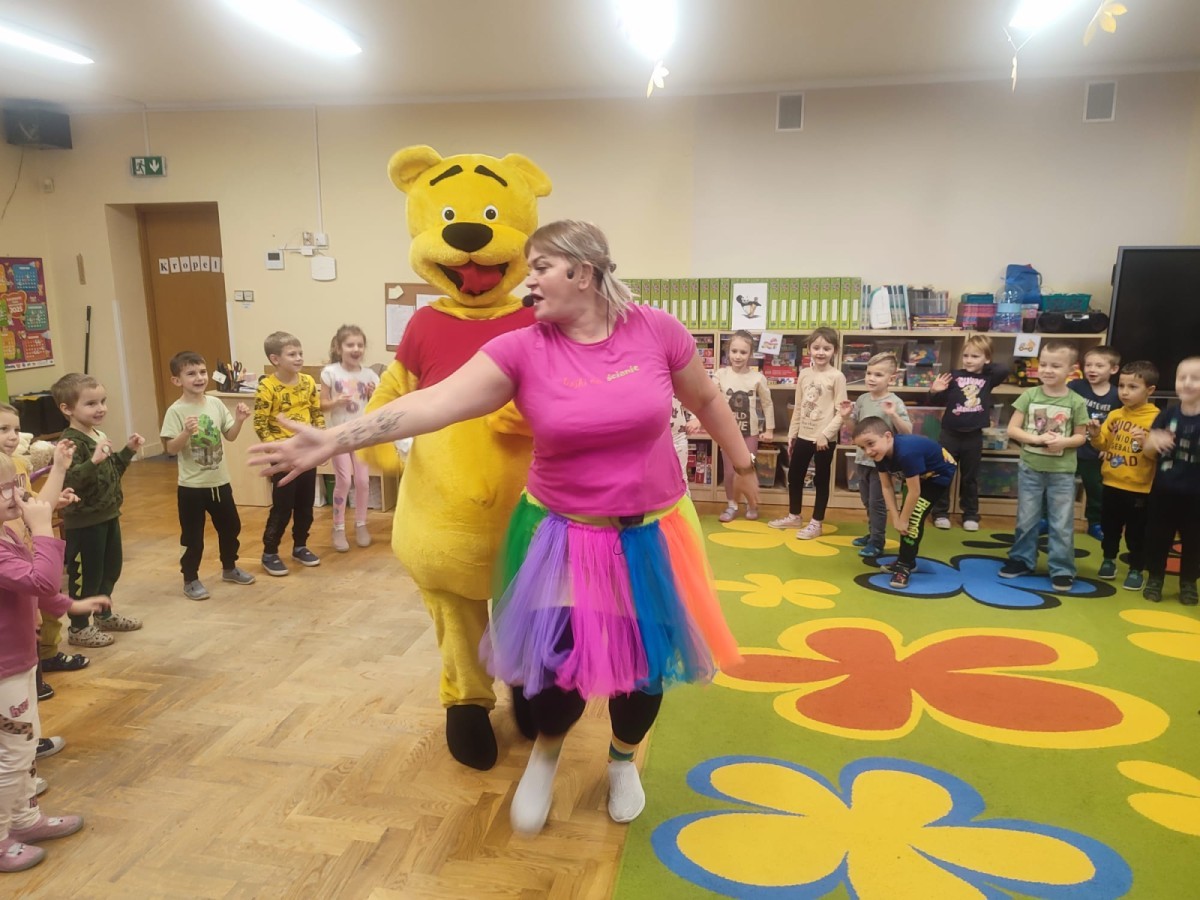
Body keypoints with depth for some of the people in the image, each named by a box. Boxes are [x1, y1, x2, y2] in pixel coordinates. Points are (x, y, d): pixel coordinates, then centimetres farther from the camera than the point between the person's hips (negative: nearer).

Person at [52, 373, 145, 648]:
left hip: (107, 515, 9)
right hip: (84, 521, -9)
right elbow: (70, 481, -34)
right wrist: (94, 460, -46)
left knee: (111, 568, 21)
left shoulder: (98, 435, 7)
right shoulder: (71, 442, -22)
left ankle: (104, 615, 39)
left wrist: (128, 451, 9)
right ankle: (78, 628, 20)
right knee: (86, 573, 4)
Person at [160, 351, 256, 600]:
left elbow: (230, 436, 8)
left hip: (219, 481, 5)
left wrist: (239, 420, -9)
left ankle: (229, 568, 38)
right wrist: (186, 432, -34)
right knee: (193, 536, 5)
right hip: (191, 486, -5)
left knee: (231, 526, 18)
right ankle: (190, 580, 21)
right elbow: (170, 449, -18)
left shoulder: (216, 404, 1)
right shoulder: (176, 411, -14)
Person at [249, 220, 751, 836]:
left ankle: (623, 760, 45)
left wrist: (742, 463, 16)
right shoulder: (521, 350, -14)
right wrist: (334, 441, -30)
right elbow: (432, 404, -22)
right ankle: (545, 753, 36)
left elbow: (705, 400, 5)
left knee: (646, 660, 12)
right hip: (564, 535, -1)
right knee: (557, 660, -1)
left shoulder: (655, 330, -11)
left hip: (651, 533, 2)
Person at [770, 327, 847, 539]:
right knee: (794, 476, 15)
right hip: (803, 436, 6)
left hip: (825, 438, -6)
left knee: (821, 480, 5)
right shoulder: (804, 374, 7)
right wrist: (791, 435, 10)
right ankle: (794, 516, 33)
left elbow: (841, 412, -12)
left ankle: (816, 523, 16)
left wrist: (826, 434, -19)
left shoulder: (837, 376, -9)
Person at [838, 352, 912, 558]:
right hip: (862, 458, 7)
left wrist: (893, 415, -34)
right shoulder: (862, 399, 2)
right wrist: (845, 415, -4)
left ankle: (877, 542, 11)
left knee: (877, 502, 1)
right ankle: (873, 533, 34)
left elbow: (907, 431, -20)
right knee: (867, 501, 18)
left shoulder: (895, 403, -15)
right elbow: (853, 422, 17)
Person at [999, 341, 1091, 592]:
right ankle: (1022, 560, 28)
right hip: (1030, 469, 1)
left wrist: (1064, 442, -19)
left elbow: (1080, 436, 2)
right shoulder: (1029, 396, -4)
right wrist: (1037, 439, -19)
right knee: (1026, 520, 13)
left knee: (1062, 524, 5)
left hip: (1062, 472, -1)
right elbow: (1012, 429, -5)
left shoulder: (1076, 402, -6)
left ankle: (1062, 569, 15)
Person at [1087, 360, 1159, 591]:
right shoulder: (1114, 415, 3)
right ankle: (1108, 560, 33)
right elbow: (1103, 445, 8)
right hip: (1112, 484, 4)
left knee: (1137, 532, 6)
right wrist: (1095, 435, -12)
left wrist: (1146, 444, -33)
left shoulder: (1155, 418, -11)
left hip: (1140, 488, -4)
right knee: (1109, 526, 16)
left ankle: (1136, 570, 19)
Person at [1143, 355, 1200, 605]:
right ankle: (1154, 578, 25)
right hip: (1163, 489, 2)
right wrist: (1154, 440, -19)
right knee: (1157, 536, 9)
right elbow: (1150, 445, 4)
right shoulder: (1168, 413, -1)